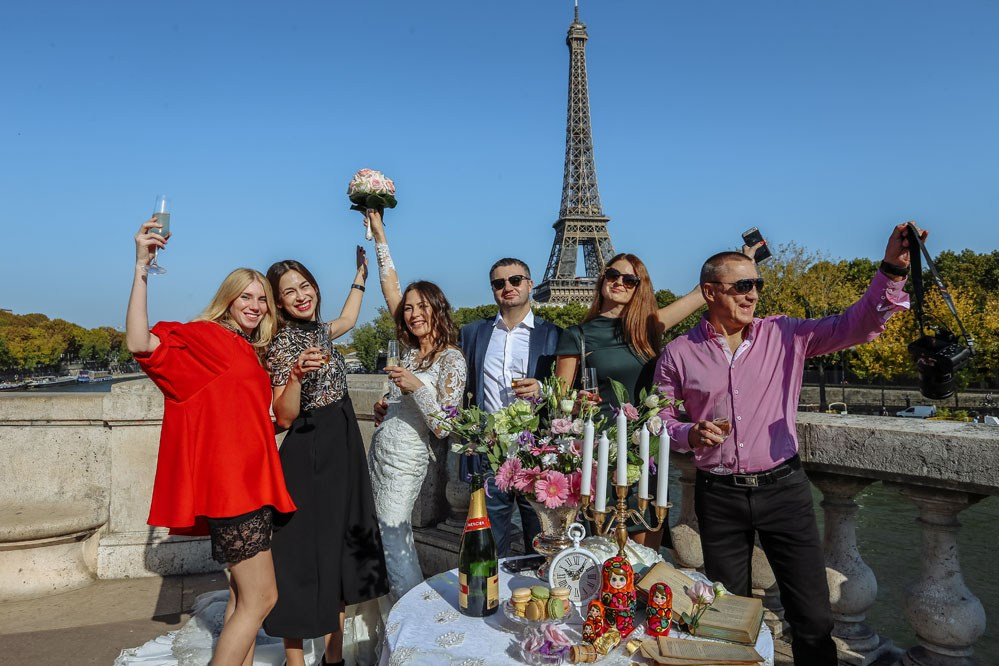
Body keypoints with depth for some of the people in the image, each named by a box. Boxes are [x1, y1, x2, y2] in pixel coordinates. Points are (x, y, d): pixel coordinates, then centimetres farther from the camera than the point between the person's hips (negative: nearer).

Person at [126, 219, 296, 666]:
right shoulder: (203, 336, -6)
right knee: (260, 598, -6)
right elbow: (140, 343, -24)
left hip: (251, 481, 9)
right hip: (230, 482, -9)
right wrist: (141, 268, -27)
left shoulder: (250, 352, 17)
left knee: (244, 596, 14)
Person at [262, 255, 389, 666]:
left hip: (342, 451, 9)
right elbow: (284, 418, -18)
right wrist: (296, 374, -34)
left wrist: (361, 274, 36)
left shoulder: (318, 330, 9)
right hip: (308, 458, -9)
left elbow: (347, 319, 34)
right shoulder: (283, 343, -14)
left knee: (340, 546, 13)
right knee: (303, 551, -2)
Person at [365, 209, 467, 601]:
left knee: (394, 541, -5)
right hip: (381, 449, 7)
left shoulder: (452, 360, -13)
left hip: (405, 459, -7)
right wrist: (379, 235, 10)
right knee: (396, 538, 14)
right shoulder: (412, 348, 7)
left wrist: (417, 386, -28)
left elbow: (445, 428, -17)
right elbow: (390, 289, 10)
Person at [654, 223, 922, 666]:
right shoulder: (679, 354, -2)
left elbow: (854, 327, -8)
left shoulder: (783, 335, 0)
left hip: (784, 488, 1)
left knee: (813, 619, 6)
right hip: (719, 496, 0)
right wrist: (689, 435, -16)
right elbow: (660, 422, 4)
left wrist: (892, 270, -21)